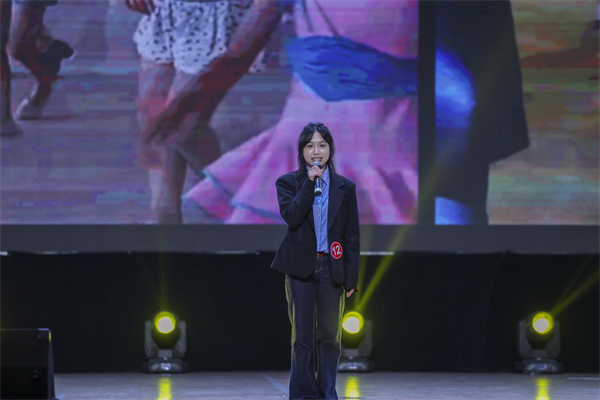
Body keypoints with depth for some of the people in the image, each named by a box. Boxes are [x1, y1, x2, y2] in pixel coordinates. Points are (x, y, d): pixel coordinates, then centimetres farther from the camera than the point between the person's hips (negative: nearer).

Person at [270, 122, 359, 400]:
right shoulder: (288, 183, 4)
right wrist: (309, 182, -16)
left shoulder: (345, 187, 7)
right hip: (301, 269, -1)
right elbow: (292, 216, -15)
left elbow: (352, 235, 5)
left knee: (330, 335, 5)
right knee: (302, 335, 0)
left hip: (331, 269, 1)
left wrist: (351, 277, 0)